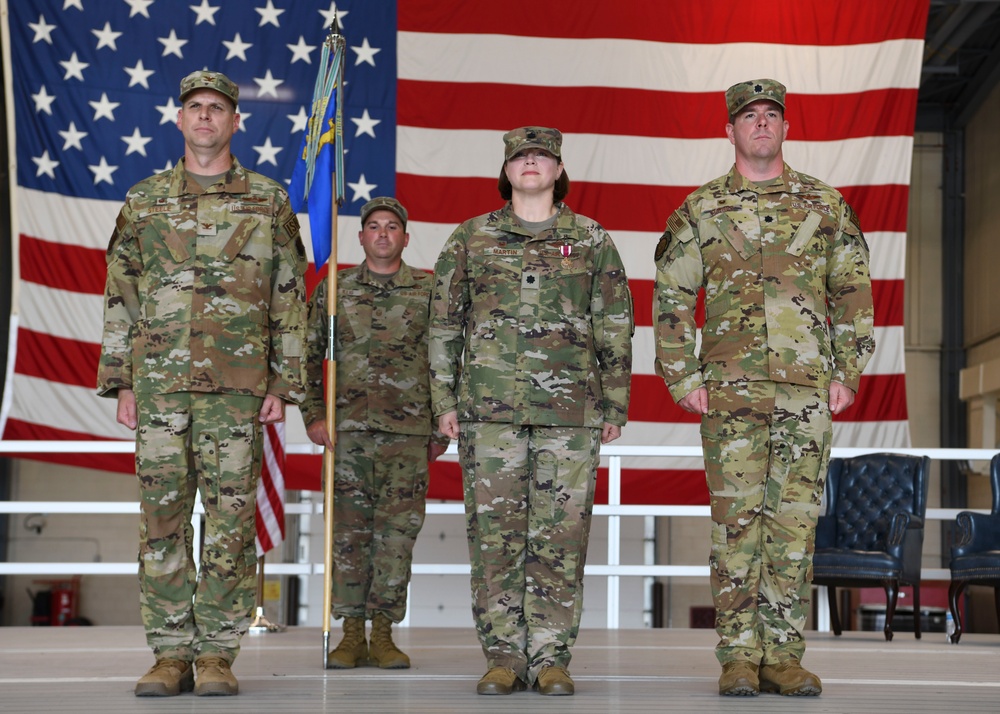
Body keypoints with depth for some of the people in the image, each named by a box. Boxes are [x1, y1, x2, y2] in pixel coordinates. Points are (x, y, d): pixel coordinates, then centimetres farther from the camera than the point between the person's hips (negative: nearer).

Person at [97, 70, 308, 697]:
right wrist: (120, 382, 4)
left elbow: (290, 300, 6)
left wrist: (283, 386, 0)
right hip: (159, 380, 2)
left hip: (237, 384, -1)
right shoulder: (144, 201, 11)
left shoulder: (268, 201, 7)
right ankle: (171, 653, 8)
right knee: (162, 515, 1)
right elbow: (120, 298, 11)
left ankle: (218, 653, 6)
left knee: (231, 517, -1)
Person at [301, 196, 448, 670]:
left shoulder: (428, 292, 7)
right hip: (347, 429, 1)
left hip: (408, 432, 0)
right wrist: (313, 416, 2)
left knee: (398, 531, -2)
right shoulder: (333, 289, 8)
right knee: (349, 532, 2)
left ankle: (383, 634, 7)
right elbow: (307, 356, 11)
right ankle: (352, 635, 9)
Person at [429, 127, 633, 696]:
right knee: (495, 531, 0)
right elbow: (444, 324, 12)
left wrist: (615, 405, 5)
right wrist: (445, 400, 5)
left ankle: (552, 657, 6)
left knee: (562, 533, -1)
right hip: (491, 408, 1)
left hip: (571, 409, 0)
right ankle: (504, 655, 8)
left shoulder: (592, 240, 10)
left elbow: (615, 327, 10)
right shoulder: (471, 238, 11)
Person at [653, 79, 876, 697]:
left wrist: (848, 372, 3)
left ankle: (783, 656, 8)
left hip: (808, 390, 1)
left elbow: (854, 294, 12)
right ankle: (739, 657, 5)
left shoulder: (826, 205, 11)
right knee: (737, 520, -2)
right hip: (732, 390, -1)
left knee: (796, 521, 2)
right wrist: (683, 378, -2)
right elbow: (671, 299, 7)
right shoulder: (701, 211, 7)